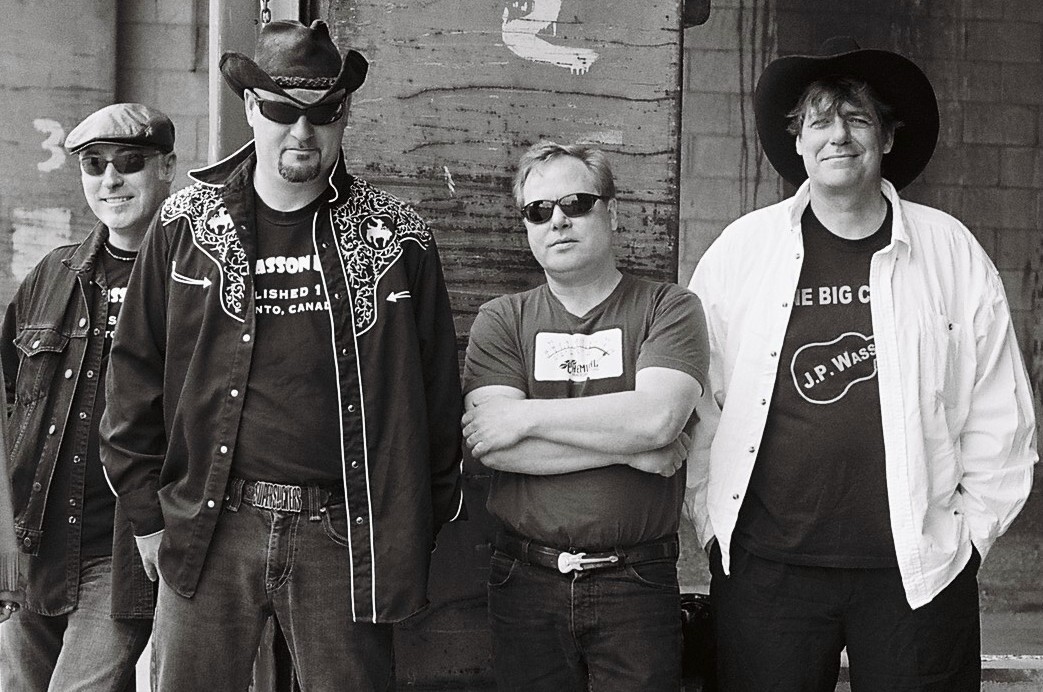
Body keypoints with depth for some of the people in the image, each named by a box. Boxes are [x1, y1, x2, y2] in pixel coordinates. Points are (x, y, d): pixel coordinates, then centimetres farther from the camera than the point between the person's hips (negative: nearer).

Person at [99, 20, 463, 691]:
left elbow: (436, 393, 5)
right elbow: (137, 375, 8)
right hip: (209, 530, 1)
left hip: (346, 536, -1)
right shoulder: (185, 225, 5)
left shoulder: (397, 237, 2)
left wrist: (424, 529, 4)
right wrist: (148, 510, 5)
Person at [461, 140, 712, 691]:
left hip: (636, 583, -2)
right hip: (526, 579, 2)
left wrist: (527, 417, -12)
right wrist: (628, 447, -14)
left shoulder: (667, 308, 1)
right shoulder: (501, 321, 5)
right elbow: (492, 448, -10)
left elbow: (656, 416, -18)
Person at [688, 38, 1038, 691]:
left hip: (919, 567, 0)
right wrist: (713, 517, 3)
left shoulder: (952, 251, 2)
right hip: (766, 564, 0)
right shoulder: (741, 248, 2)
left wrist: (972, 527, 3)